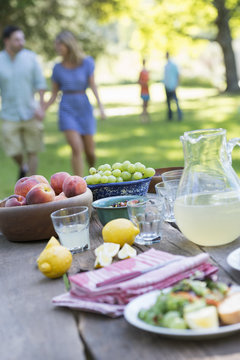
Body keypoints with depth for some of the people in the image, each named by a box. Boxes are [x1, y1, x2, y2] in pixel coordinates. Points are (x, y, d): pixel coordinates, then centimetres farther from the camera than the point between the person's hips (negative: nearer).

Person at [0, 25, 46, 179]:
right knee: (14, 151, -1)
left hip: (30, 113, 0)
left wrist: (41, 107, -10)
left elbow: (40, 83, -1)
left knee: (32, 151, 3)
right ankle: (22, 167, 33)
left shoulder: (31, 57, -4)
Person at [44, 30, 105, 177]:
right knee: (77, 148, -16)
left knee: (90, 151, 7)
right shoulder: (58, 68, 3)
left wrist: (100, 105, -16)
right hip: (67, 110, 0)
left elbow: (93, 86, -3)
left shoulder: (86, 62, 0)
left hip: (85, 108, 1)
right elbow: (54, 94, 8)